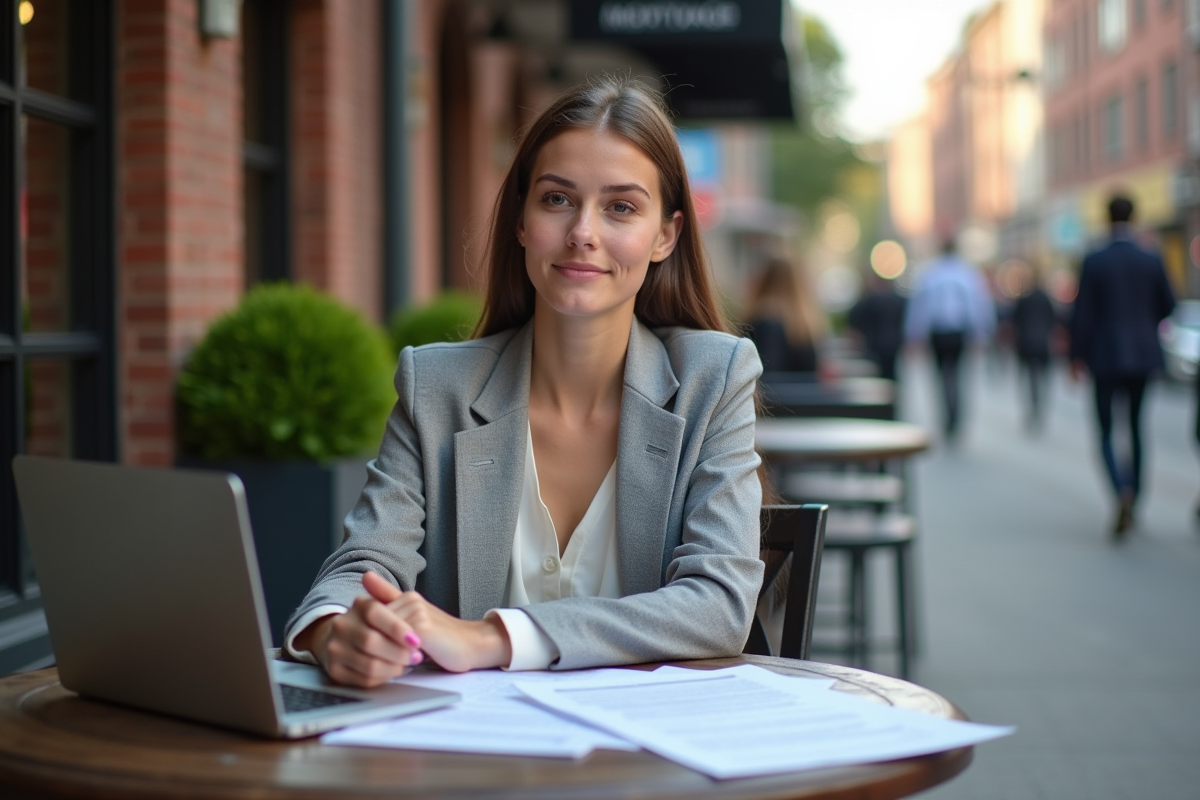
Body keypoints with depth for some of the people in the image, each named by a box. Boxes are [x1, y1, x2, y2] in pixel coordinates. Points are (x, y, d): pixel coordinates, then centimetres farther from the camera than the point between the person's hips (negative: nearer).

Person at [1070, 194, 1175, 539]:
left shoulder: (1094, 262, -9)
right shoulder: (1152, 261, -1)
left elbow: (1082, 312, -9)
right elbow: (1167, 305, 7)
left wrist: (1077, 356, -1)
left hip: (1106, 356, -3)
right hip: (1143, 355, 3)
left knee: (1106, 432, 3)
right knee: (1136, 426, 15)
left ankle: (1122, 492, -22)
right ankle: (1132, 504, 20)